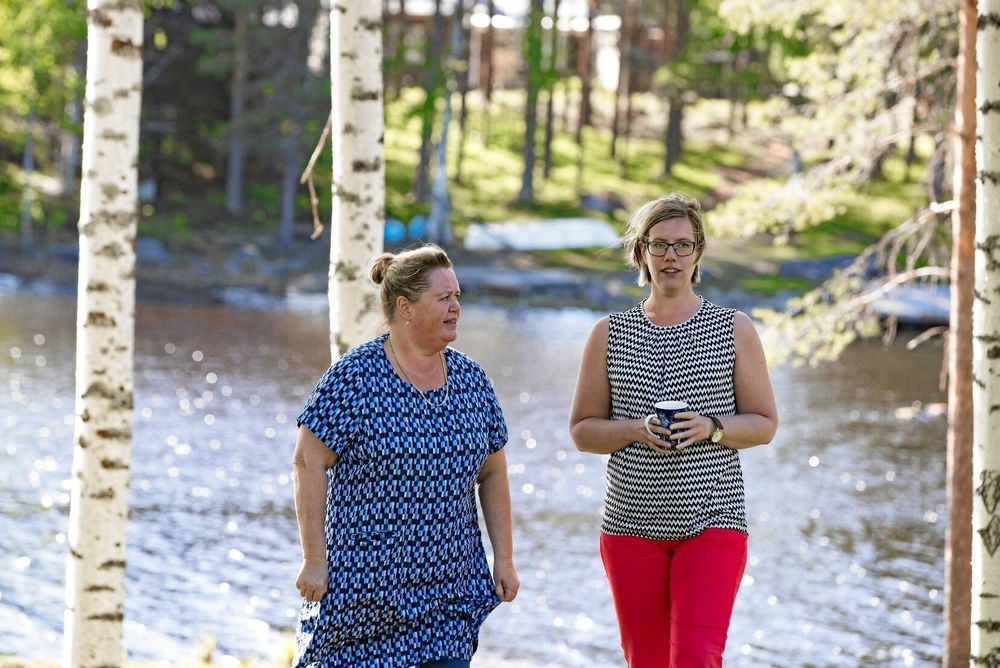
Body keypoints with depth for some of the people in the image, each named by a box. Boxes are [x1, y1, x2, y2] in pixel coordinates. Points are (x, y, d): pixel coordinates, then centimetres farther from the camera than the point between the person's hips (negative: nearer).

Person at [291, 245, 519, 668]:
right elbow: (308, 463, -11)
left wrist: (504, 557, 8)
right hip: (362, 579, -4)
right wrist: (313, 560, -14)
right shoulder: (355, 378, -10)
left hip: (450, 582, 4)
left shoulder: (471, 379, 6)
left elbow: (492, 474, 13)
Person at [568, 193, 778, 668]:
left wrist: (710, 428, -14)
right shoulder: (609, 334, 7)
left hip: (712, 521, -2)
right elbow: (582, 429, 8)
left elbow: (765, 424, 6)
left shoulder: (734, 330, 4)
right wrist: (636, 430, -12)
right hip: (631, 522, 2)